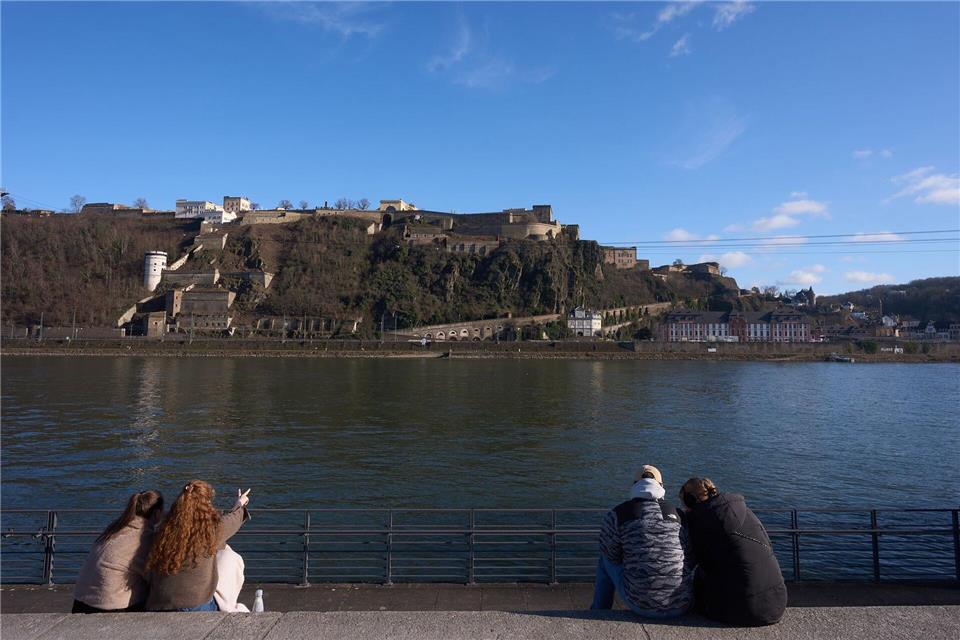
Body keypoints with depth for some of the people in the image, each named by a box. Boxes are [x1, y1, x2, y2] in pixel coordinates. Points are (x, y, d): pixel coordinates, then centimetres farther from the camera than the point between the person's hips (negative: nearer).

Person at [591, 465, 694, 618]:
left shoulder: (619, 513, -5)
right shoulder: (677, 514, 5)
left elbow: (610, 554, 7)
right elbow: (691, 560, 12)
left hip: (642, 605, -3)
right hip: (682, 607, 3)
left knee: (605, 560, 23)